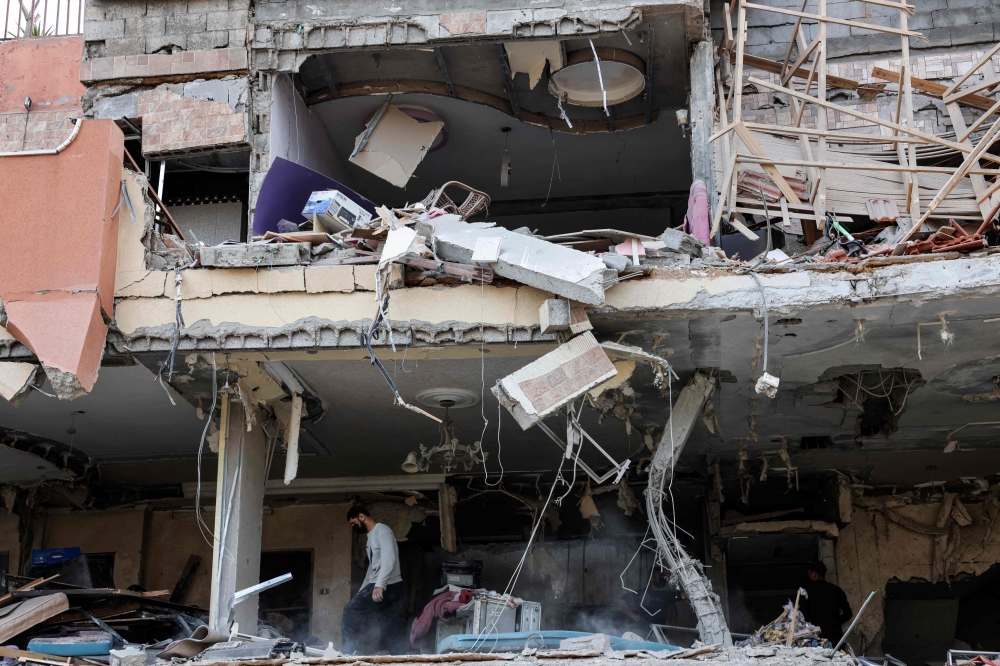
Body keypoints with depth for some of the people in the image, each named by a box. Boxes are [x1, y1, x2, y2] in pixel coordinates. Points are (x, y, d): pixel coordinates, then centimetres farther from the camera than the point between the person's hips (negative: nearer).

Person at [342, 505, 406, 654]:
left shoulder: (382, 531, -7)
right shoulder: (371, 536, 23)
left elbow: (389, 559, -20)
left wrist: (379, 585, -29)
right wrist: (361, 592, 22)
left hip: (388, 586, -10)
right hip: (378, 586, 10)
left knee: (351, 611, -9)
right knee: (391, 631, 4)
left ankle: (348, 653, -6)